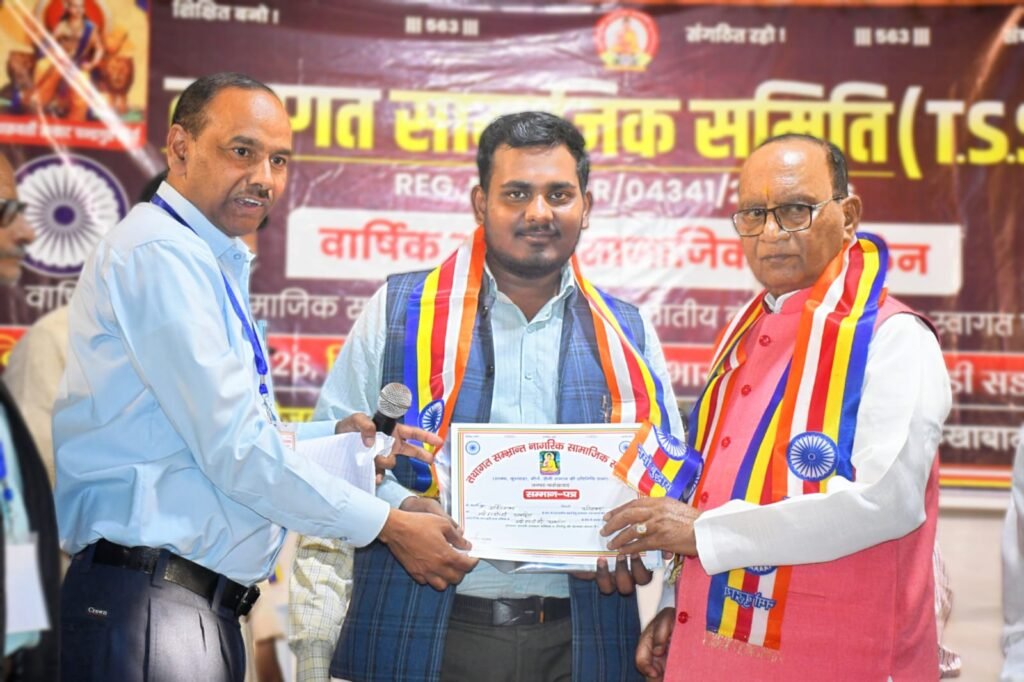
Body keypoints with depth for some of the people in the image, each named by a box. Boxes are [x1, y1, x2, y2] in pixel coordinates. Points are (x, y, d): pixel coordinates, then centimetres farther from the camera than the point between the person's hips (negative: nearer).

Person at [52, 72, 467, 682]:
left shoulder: (213, 265, 18)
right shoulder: (160, 253, -13)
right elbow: (235, 451, -18)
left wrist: (338, 439, 7)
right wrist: (390, 525, -10)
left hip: (203, 607, 10)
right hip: (148, 611, -10)